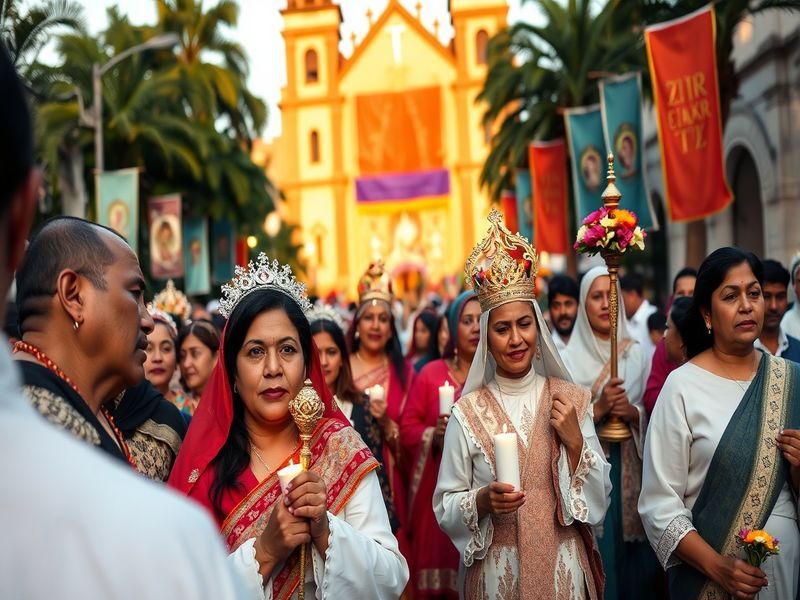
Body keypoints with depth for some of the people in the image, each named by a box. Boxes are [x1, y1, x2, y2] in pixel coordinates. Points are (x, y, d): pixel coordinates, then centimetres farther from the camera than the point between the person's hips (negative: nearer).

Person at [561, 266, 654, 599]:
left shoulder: (637, 353, 5)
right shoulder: (569, 359, -2)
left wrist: (632, 412, -12)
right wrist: (598, 408, -18)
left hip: (630, 470, 2)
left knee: (634, 559, 6)